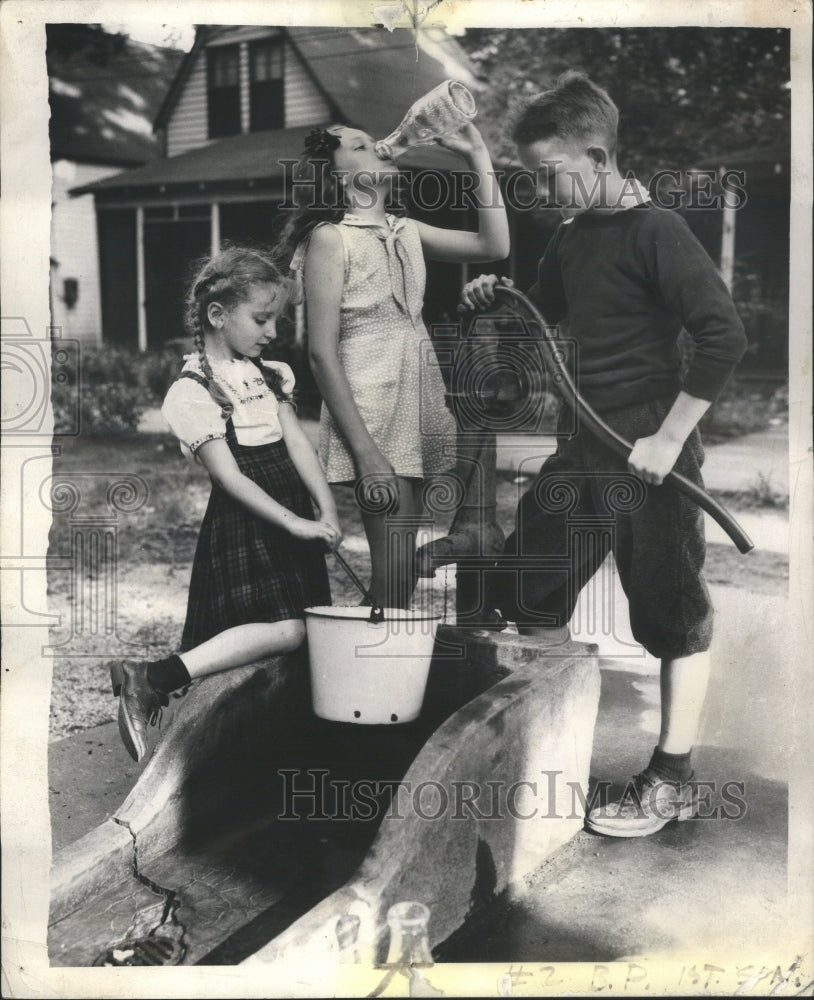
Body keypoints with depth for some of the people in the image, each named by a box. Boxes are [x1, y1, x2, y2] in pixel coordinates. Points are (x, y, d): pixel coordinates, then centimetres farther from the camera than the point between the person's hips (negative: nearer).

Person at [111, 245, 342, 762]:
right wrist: (295, 523, -20)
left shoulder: (269, 374, 13)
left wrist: (327, 509, -10)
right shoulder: (192, 390, -11)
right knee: (285, 629, -20)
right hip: (242, 526, -8)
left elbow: (297, 442, 3)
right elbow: (229, 476, -16)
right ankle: (152, 679, -20)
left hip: (292, 522, 8)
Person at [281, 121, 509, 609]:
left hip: (416, 412, 7)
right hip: (371, 415, -7)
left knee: (401, 562, 10)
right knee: (395, 569, -9)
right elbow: (322, 353, -12)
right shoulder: (330, 238, -6)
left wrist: (479, 154, 8)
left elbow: (494, 245, 8)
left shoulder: (405, 232, 15)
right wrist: (365, 452, -18)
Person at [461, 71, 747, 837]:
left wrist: (669, 439, -21)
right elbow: (545, 312, 27)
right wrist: (496, 301, 5)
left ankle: (671, 781, 17)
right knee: (526, 588, 13)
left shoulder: (654, 233, -14)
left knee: (673, 613, 4)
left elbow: (724, 334, -21)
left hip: (647, 448, -8)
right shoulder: (570, 237, 10)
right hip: (585, 445, 9)